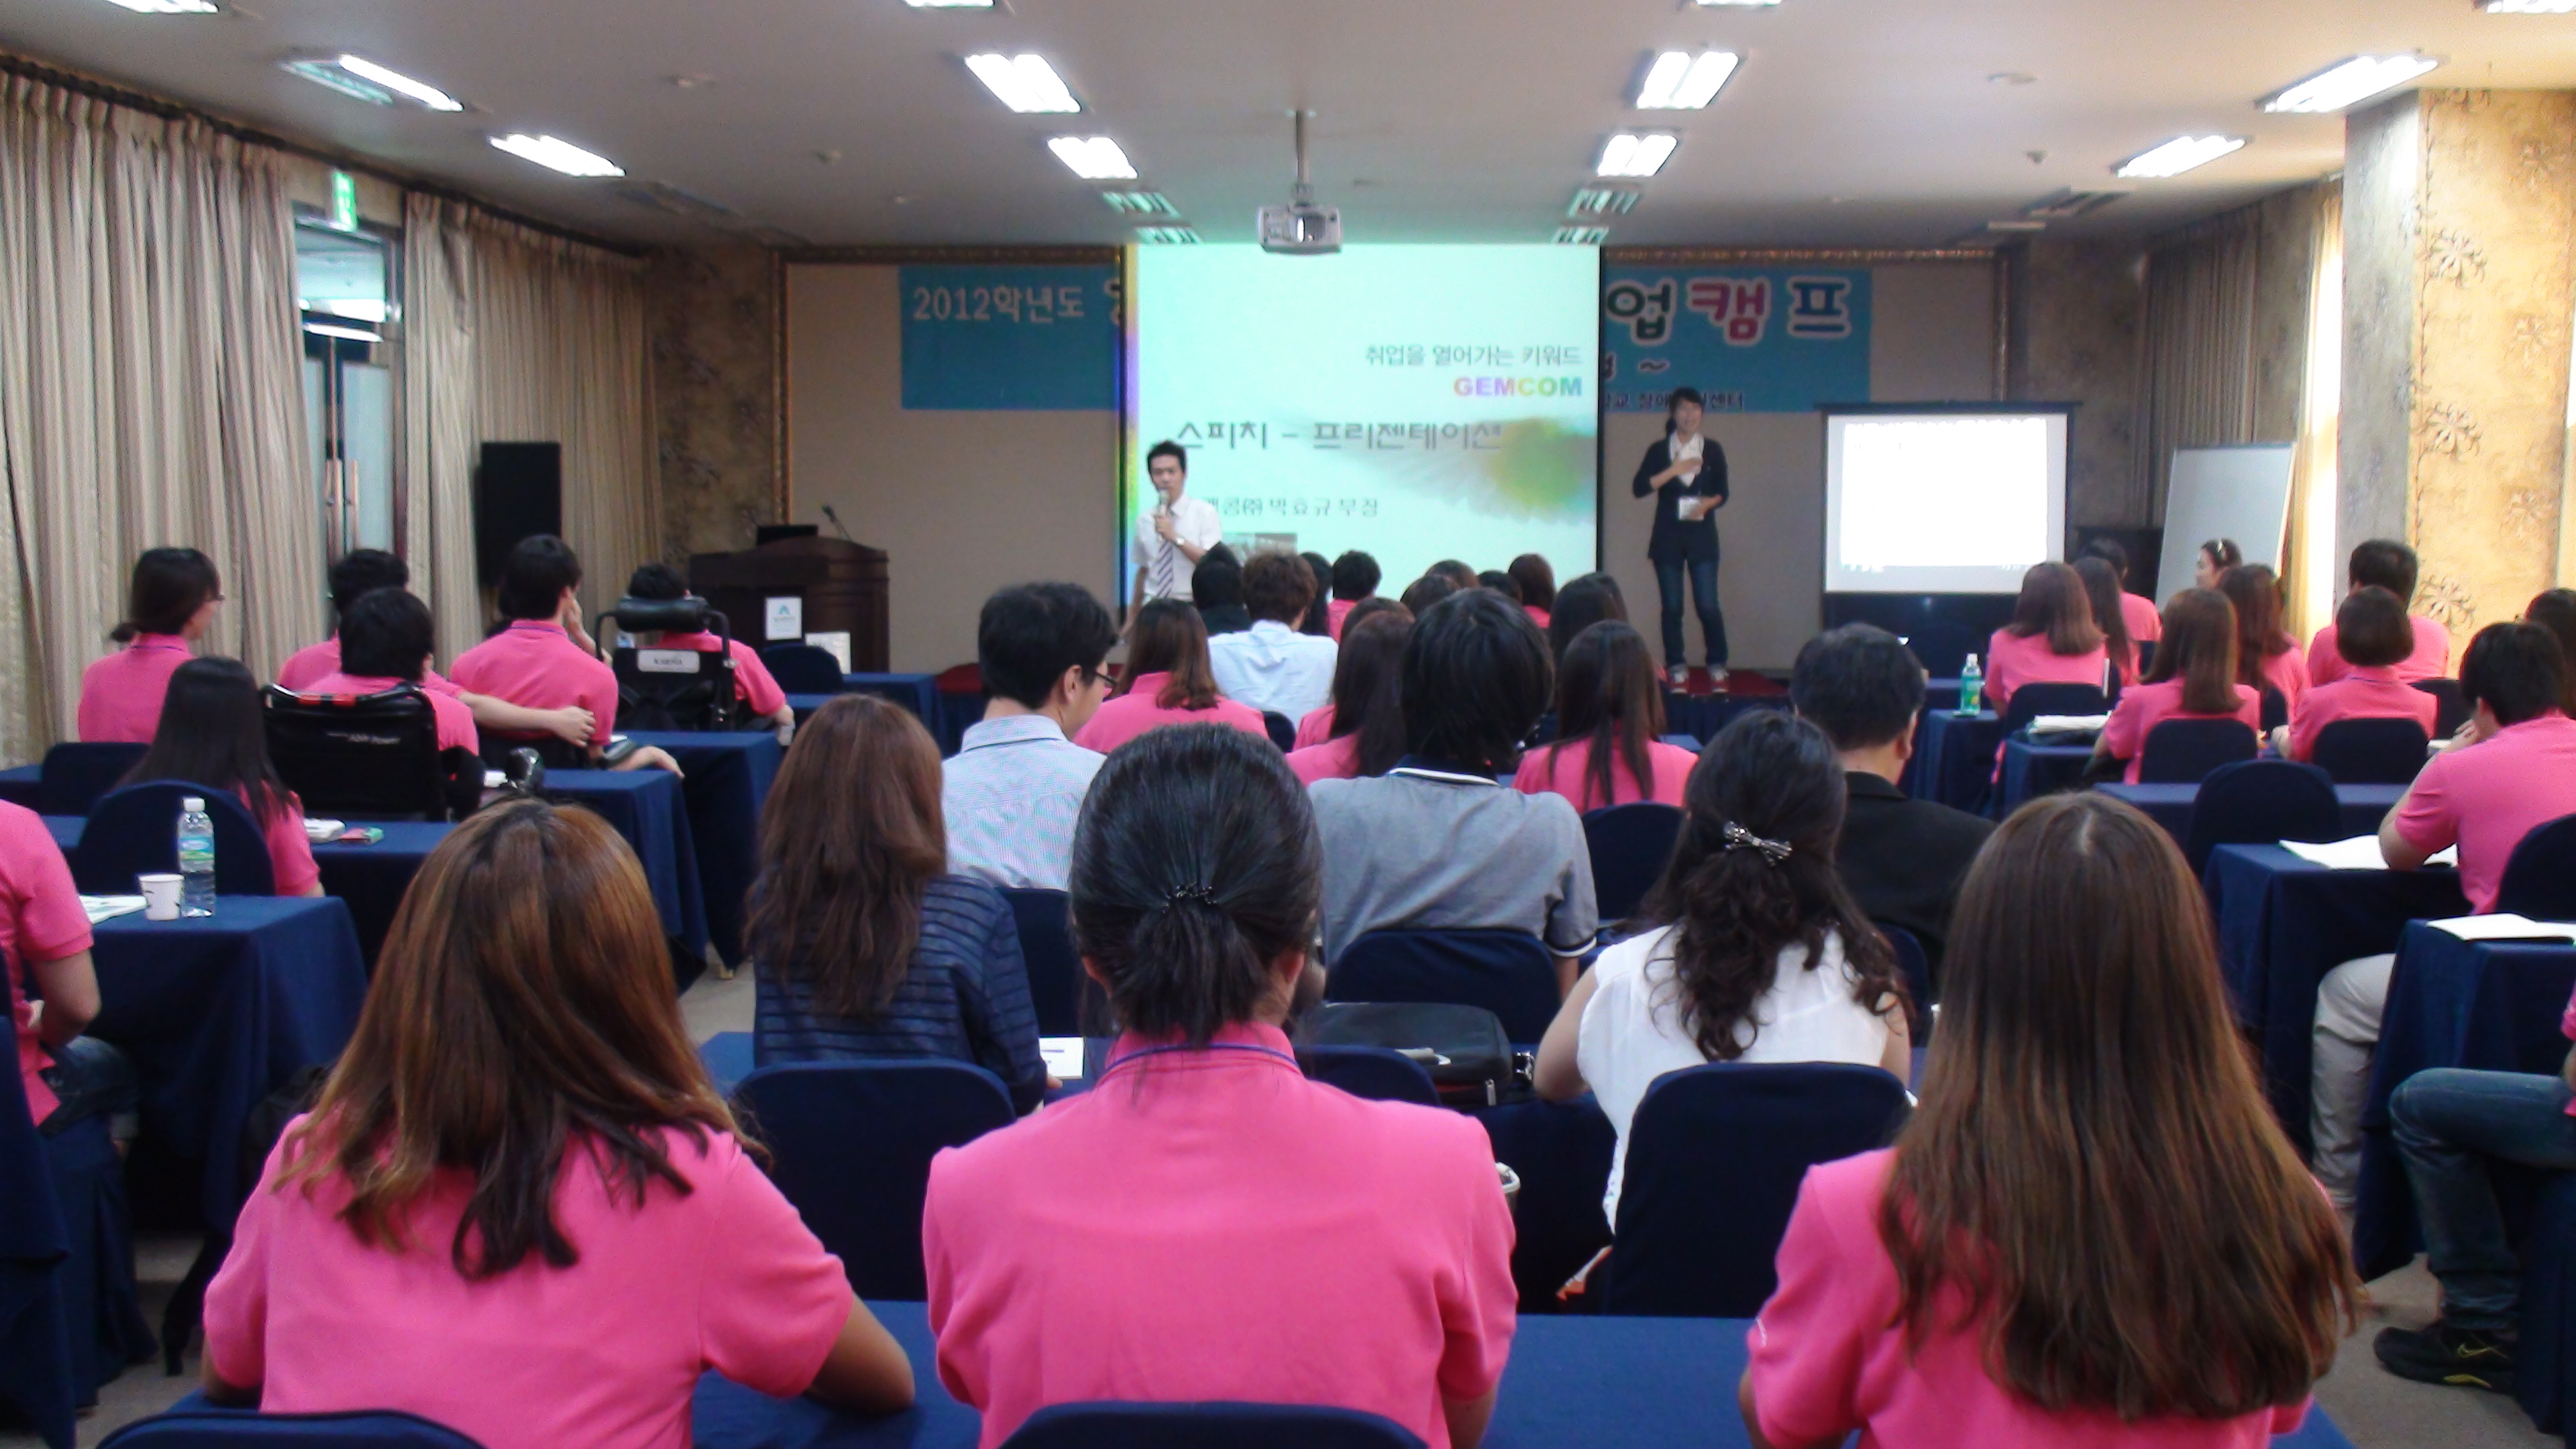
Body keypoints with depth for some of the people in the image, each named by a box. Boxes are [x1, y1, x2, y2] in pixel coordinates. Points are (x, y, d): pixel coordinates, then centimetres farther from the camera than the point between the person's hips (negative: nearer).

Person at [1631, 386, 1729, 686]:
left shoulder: (1712, 450, 6)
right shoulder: (1659, 450, 4)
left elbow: (1722, 492, 8)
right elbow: (1639, 487, -7)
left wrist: (1707, 503, -13)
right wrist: (1673, 470, -14)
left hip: (1702, 535, 0)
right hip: (1668, 535, 0)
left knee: (1708, 604, -7)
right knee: (1672, 606, 2)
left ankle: (1718, 663, 6)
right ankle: (1676, 665, 10)